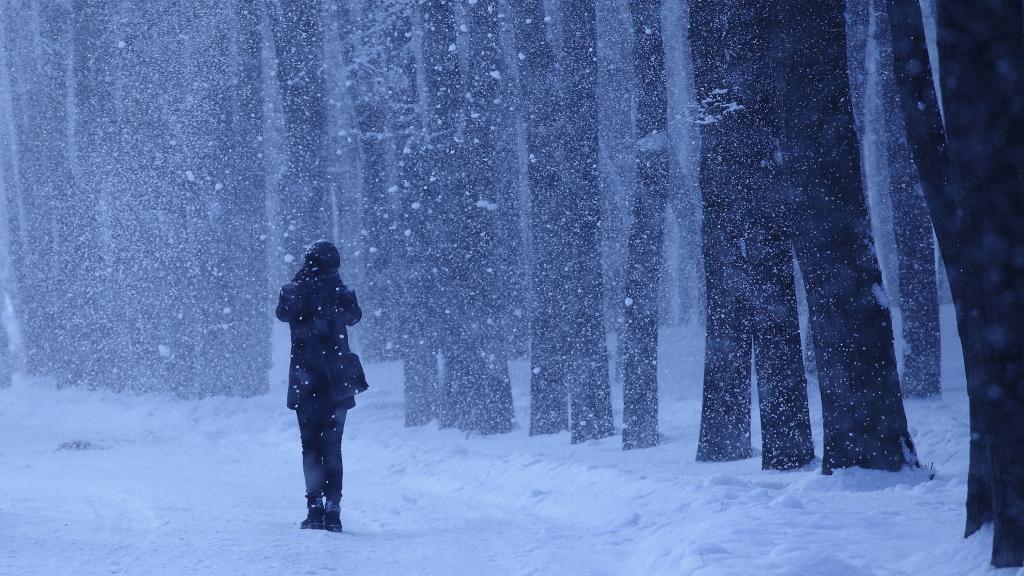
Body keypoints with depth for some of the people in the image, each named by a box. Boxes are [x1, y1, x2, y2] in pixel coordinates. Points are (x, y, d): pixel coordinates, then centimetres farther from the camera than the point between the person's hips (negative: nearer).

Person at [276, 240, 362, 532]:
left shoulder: (294, 292, -6)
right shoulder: (341, 293, -6)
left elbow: (282, 313, 17)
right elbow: (354, 316, 15)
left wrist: (302, 280, 17)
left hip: (305, 382, 0)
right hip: (337, 380, 0)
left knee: (310, 445, 10)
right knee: (332, 446, 7)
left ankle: (315, 507, 0)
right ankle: (332, 509, -3)